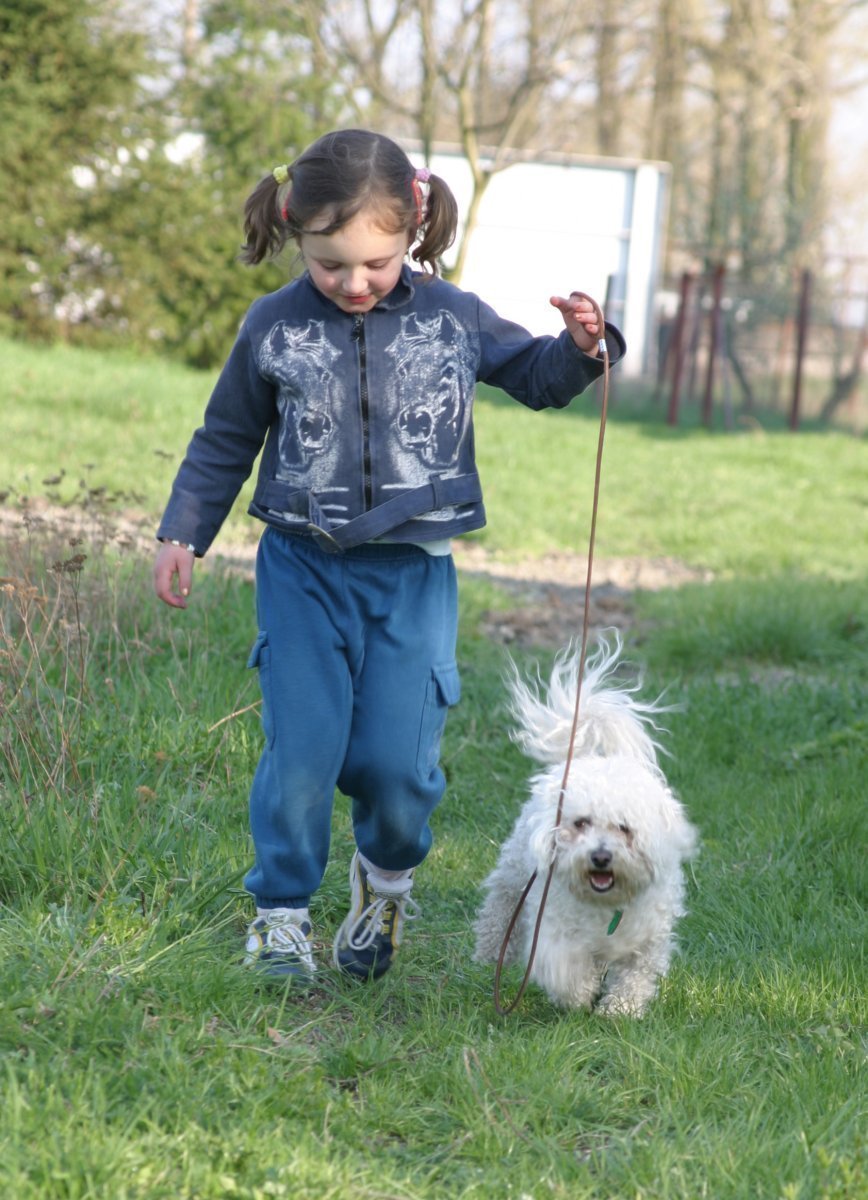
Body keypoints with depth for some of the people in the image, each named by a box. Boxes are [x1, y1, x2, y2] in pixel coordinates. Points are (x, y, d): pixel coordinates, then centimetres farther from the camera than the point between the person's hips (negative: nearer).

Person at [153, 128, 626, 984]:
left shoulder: (453, 319, -1)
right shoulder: (274, 328, -3)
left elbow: (534, 377, 15)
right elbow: (226, 439, 10)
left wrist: (580, 347, -6)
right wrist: (182, 535, 7)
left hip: (412, 576, 0)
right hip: (303, 567, 0)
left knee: (397, 760, -4)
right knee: (302, 751, -6)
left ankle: (387, 876, 27)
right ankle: (280, 915, 11)